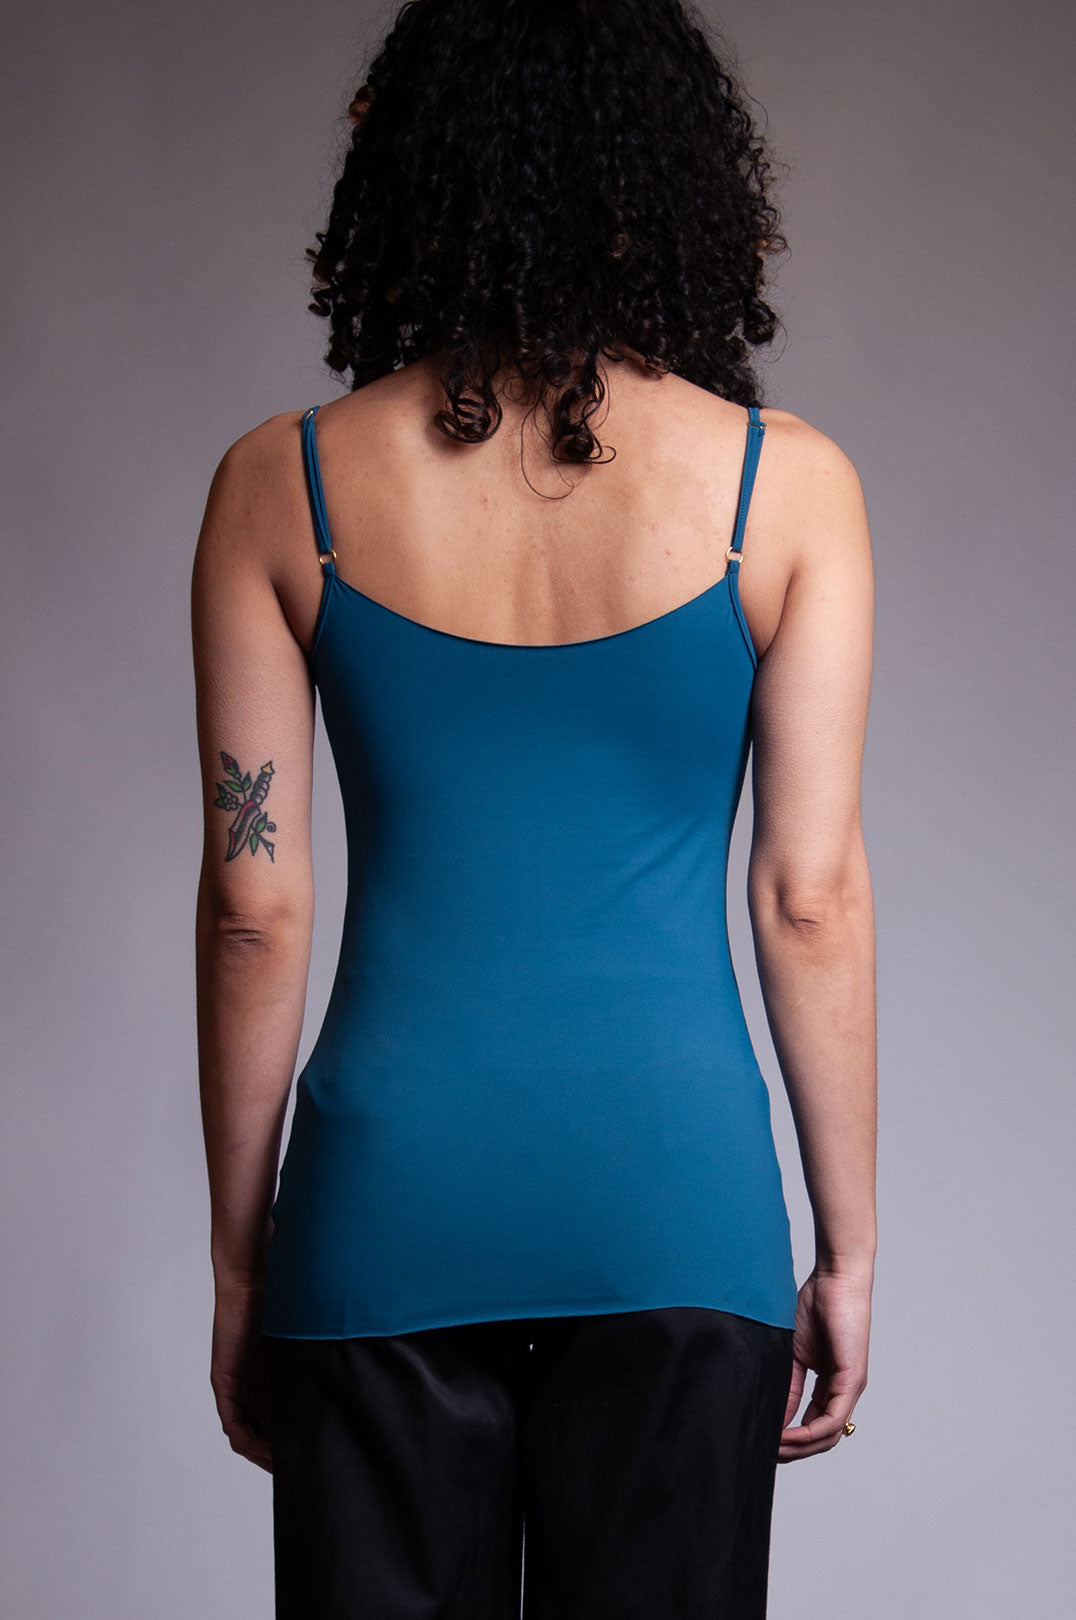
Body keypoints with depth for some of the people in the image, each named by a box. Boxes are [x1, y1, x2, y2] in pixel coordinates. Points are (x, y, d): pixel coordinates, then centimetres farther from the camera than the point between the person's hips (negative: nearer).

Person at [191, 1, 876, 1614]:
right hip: (673, 1189, -1)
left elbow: (255, 908, 0)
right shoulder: (784, 483, -3)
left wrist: (239, 1266, 9)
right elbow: (811, 898, -3)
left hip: (390, 1181, 1)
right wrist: (847, 1244, 7)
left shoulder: (283, 485, -1)